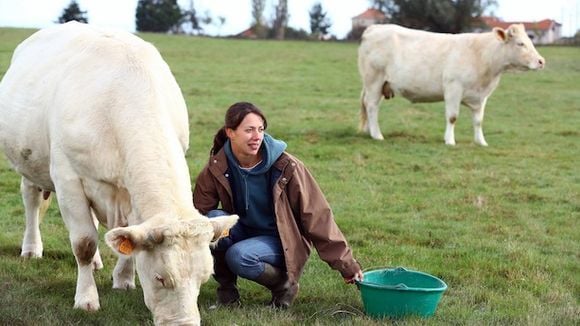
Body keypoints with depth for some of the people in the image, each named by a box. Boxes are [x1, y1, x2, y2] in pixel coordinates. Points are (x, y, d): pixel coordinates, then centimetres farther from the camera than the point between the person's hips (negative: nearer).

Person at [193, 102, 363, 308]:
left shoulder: (285, 167, -18)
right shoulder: (216, 168, -10)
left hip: (281, 241, -3)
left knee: (239, 256, -33)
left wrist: (346, 264, -12)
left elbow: (316, 216, -13)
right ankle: (226, 290, -5)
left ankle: (285, 286, -2)